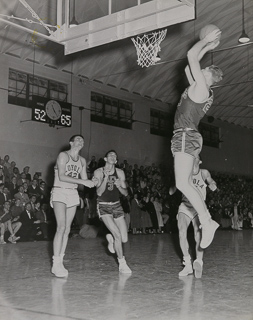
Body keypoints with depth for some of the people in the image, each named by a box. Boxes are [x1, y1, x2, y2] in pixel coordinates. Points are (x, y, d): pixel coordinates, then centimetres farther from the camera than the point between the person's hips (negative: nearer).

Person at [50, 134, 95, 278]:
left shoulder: (82, 160, 13)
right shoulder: (63, 155, -5)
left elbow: (85, 180, 15)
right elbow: (62, 177, -16)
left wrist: (91, 183, -6)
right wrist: (82, 181, -22)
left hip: (73, 194, 6)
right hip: (60, 192, -6)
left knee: (67, 229, 3)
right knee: (61, 227, -16)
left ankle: (60, 262, 9)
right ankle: (56, 264, -14)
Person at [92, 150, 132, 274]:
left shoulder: (120, 173, 4)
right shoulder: (99, 172, -6)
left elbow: (125, 193, 2)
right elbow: (99, 192, -14)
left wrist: (119, 186, -18)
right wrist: (106, 178, -24)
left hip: (116, 205, 4)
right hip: (103, 206, -4)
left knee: (124, 239, 0)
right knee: (118, 235, -18)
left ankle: (111, 238, 35)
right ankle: (122, 264, -1)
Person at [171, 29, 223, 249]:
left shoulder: (201, 87, -9)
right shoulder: (200, 89, 17)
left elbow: (191, 57, -8)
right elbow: (189, 68, 32)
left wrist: (205, 42, 5)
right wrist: (206, 49, 32)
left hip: (186, 136, -10)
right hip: (187, 137, 10)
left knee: (183, 184, -17)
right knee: (187, 183, 10)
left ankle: (206, 222, -17)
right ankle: (206, 218, 9)